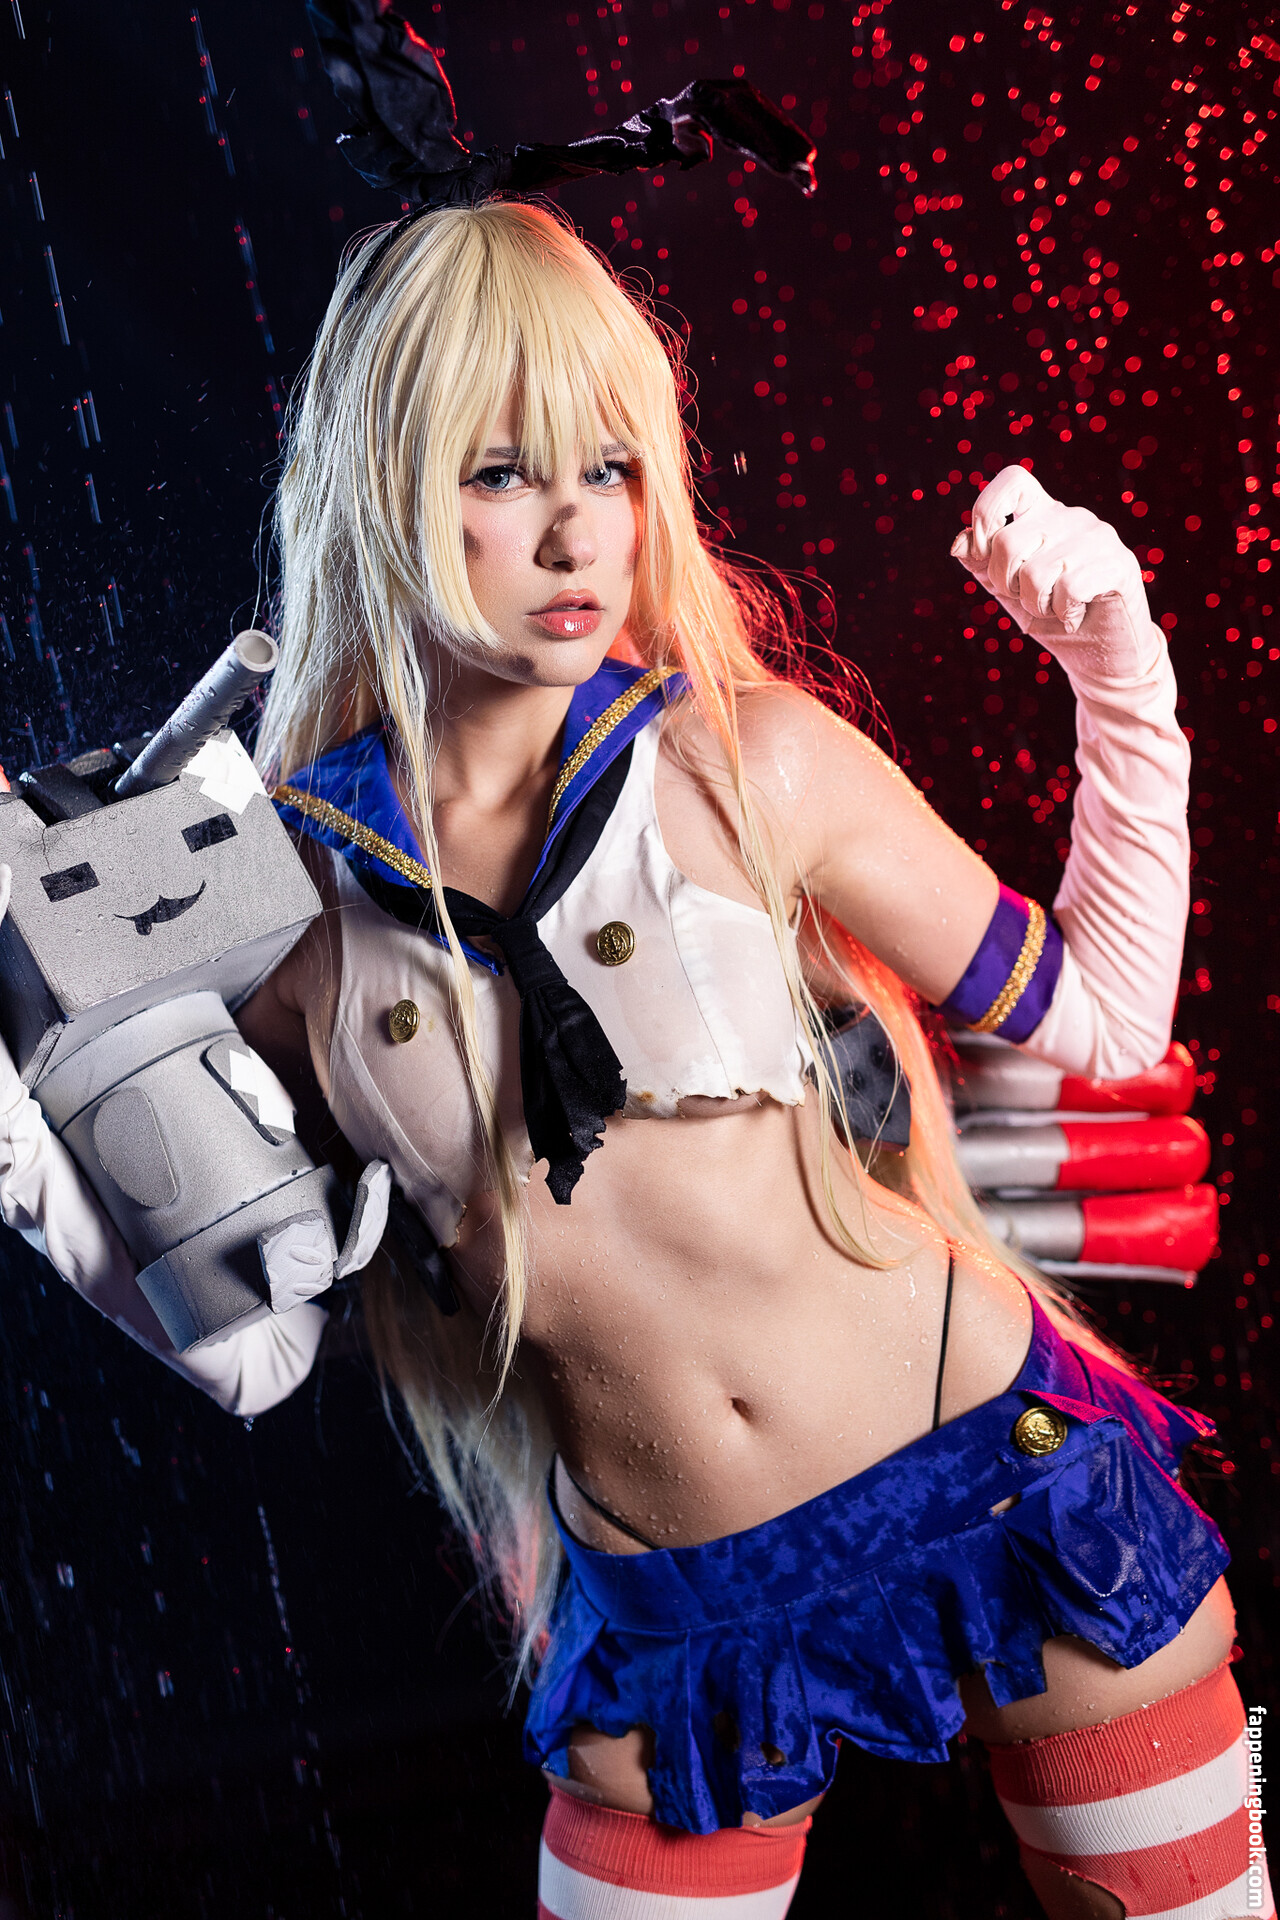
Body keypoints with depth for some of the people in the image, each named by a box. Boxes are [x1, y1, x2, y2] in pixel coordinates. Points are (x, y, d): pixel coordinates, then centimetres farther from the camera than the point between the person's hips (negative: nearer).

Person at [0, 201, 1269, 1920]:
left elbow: (1100, 1025, 3)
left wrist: (1120, 661, -2)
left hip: (1010, 1478, 0)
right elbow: (252, 1351, 4)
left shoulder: (751, 758, -8)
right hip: (668, 1620, 1)